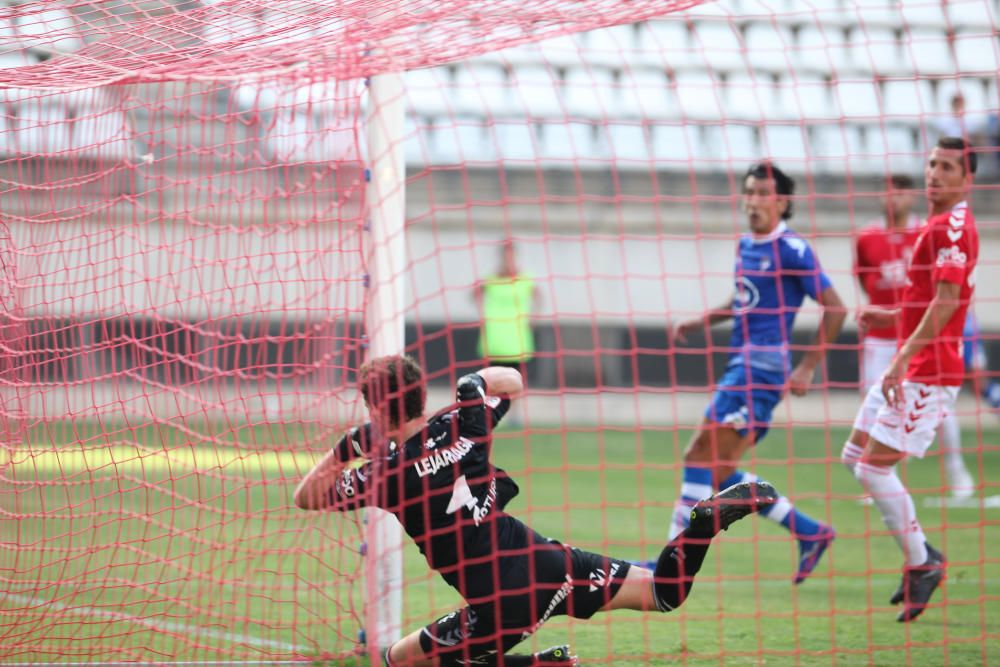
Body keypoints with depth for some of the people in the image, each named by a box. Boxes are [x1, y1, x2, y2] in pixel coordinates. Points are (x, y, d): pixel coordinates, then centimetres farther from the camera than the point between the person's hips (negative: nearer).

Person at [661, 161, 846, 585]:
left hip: (763, 365, -9)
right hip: (741, 364, 9)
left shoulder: (792, 250, -10)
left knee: (702, 458, -13)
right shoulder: (745, 246, 15)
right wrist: (700, 322, 17)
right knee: (720, 472, 9)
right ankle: (810, 533, 18)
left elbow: (835, 309, -10)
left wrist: (806, 369, -12)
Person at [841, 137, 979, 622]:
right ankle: (921, 555, 19)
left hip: (928, 371, -10)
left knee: (874, 468, -11)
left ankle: (921, 563, 2)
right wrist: (890, 316, 16)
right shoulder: (938, 226, 15)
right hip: (912, 364, 10)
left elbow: (946, 301, -24)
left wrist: (904, 359, -27)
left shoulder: (953, 227, -16)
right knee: (855, 456, 13)